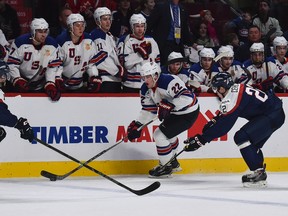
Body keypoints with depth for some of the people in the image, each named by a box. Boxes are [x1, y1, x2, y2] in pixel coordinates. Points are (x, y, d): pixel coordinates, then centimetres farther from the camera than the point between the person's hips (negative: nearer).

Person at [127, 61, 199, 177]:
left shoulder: (169, 81, -30)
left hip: (188, 113, -10)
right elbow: (148, 110, 5)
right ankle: (173, 163, 49)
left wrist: (169, 105, -44)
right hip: (174, 112, 10)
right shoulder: (146, 89, -2)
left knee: (160, 135, -12)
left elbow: (186, 97, -37)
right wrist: (137, 125, -4)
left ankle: (166, 167, 4)